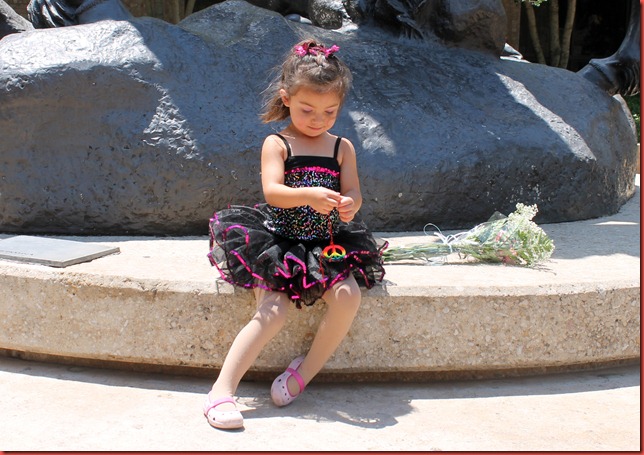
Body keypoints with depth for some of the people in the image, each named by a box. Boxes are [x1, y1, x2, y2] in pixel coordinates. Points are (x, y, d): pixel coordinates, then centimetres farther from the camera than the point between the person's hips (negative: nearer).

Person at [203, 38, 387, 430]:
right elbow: (272, 191, -16)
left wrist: (349, 205, -26)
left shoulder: (342, 148, 9)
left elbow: (353, 194, 0)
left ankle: (304, 372, -3)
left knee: (348, 296, -23)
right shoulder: (277, 144, -1)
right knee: (272, 310, -21)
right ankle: (221, 392, -17)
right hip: (279, 241, -3)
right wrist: (310, 196, -36)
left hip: (327, 245, 3)